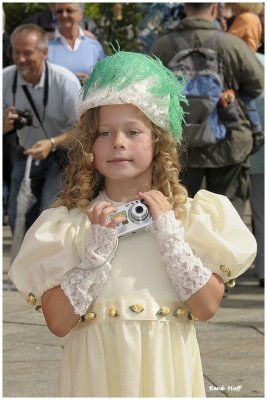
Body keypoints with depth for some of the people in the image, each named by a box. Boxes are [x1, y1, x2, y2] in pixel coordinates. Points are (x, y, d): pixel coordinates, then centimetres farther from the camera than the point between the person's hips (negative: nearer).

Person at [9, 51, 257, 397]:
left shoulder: (191, 213, -1)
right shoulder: (68, 223, -2)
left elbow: (207, 307, -9)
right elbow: (58, 322, -10)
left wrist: (170, 236, -15)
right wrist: (98, 251, -17)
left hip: (164, 369, 0)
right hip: (97, 371, 0)